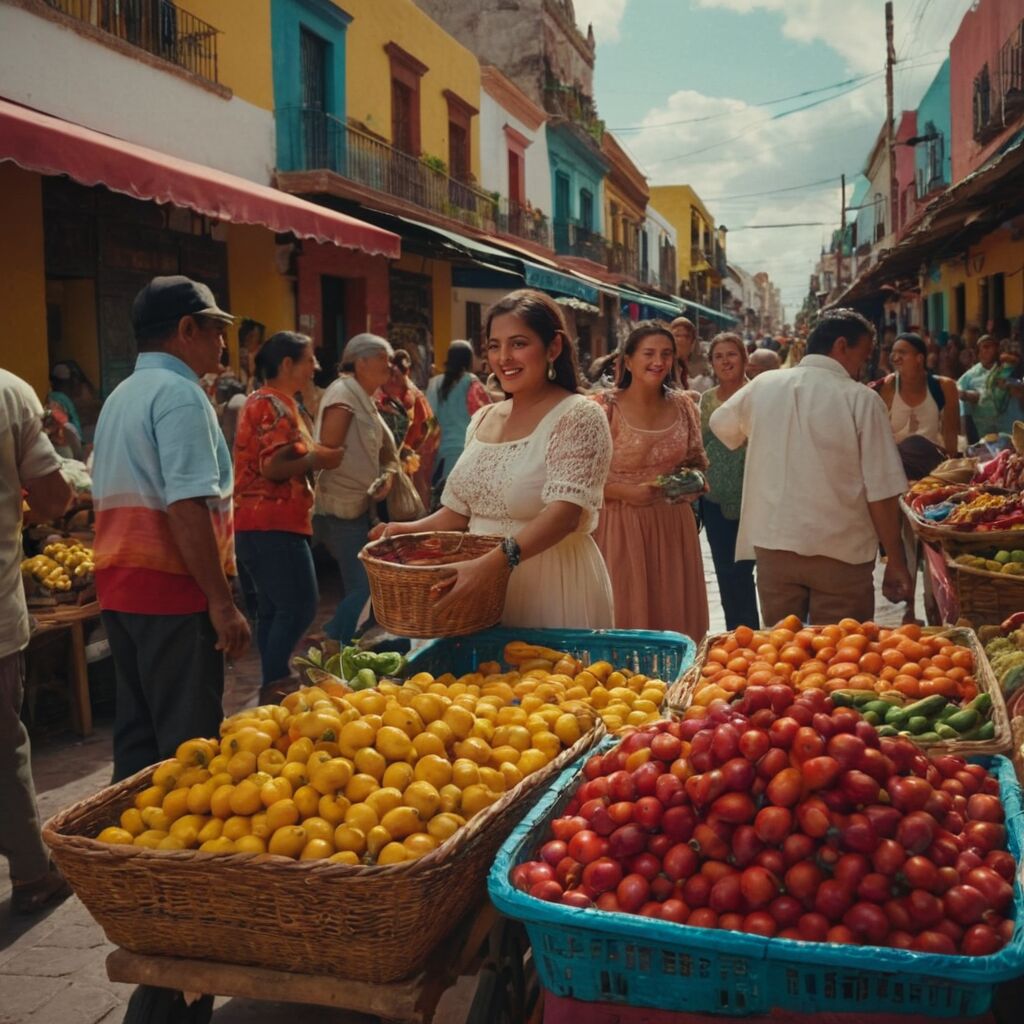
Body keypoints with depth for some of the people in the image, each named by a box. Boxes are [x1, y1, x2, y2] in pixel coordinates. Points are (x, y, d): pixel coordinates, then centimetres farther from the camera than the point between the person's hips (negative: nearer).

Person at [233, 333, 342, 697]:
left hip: (256, 523, 11)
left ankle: (273, 685, 20)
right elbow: (274, 466, -22)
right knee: (299, 606, -7)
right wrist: (320, 460, -12)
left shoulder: (263, 400, 19)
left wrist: (315, 451, 11)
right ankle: (274, 685, -4)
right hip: (274, 523, -11)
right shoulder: (275, 404, -13)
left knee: (274, 609, 14)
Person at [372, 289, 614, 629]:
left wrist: (492, 562, -35)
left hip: (552, 591, -6)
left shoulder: (578, 416, -11)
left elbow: (566, 511, -23)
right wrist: (413, 529, -3)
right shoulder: (482, 420, 9)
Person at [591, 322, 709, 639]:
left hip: (673, 528, 5)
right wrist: (626, 492, -22)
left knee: (675, 617, 9)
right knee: (625, 617, 0)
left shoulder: (683, 405, 6)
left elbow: (697, 461, 20)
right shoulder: (604, 408, -9)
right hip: (621, 528, -4)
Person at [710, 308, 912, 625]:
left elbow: (720, 425, 21)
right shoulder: (861, 400, -10)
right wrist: (896, 562, -2)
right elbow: (882, 491, -10)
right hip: (841, 552, -3)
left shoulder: (763, 385, 1)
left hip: (773, 545, 4)